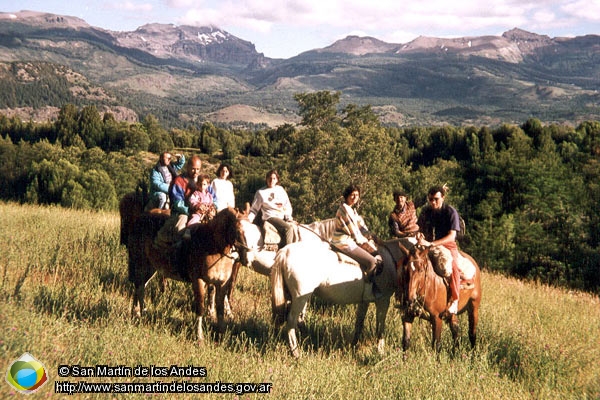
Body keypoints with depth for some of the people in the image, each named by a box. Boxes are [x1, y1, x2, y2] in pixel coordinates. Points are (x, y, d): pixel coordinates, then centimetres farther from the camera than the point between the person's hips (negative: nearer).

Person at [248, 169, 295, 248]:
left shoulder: (281, 190, 18)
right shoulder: (261, 192, 9)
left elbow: (288, 206, 16)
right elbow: (254, 209, 12)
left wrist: (288, 217, 0)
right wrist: (249, 219, -4)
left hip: (283, 217, 4)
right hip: (271, 217, -4)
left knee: (293, 227, -25)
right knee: (288, 228, -30)